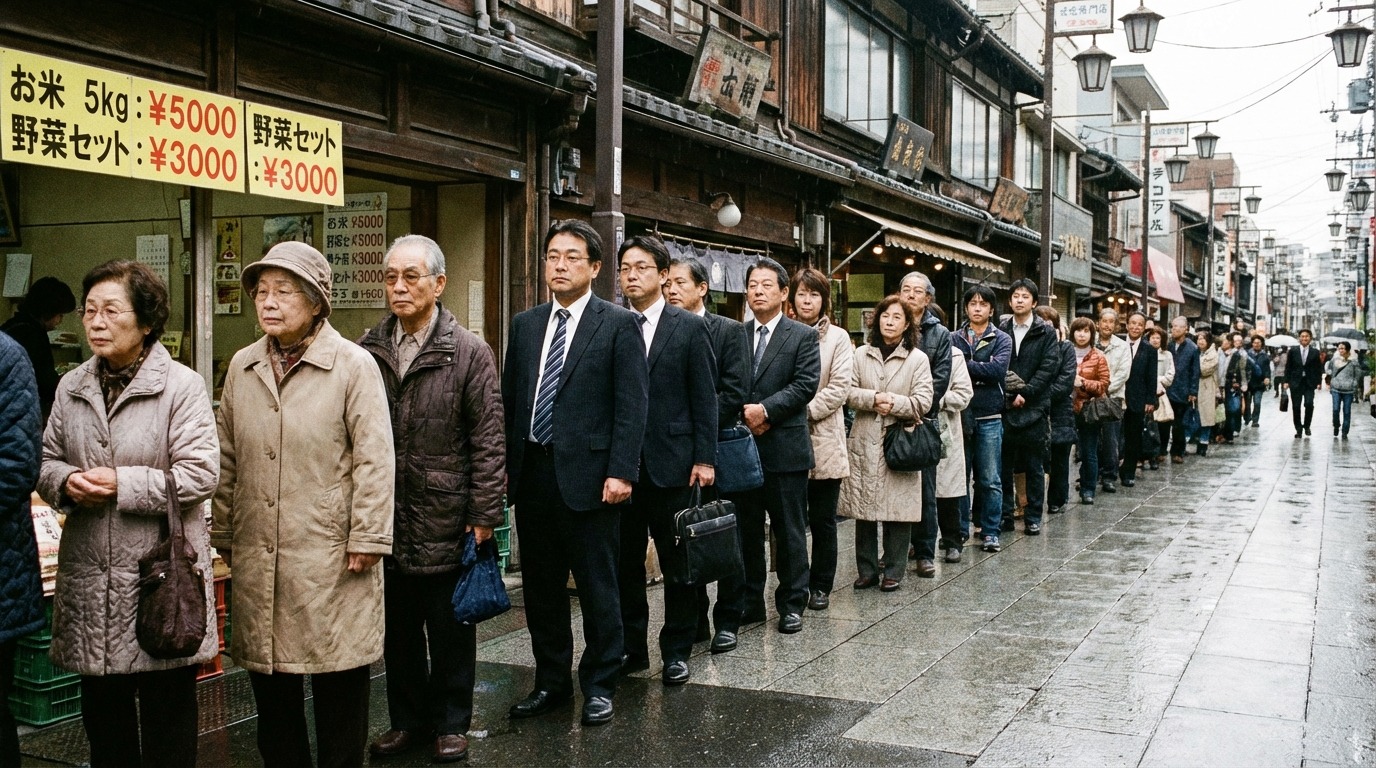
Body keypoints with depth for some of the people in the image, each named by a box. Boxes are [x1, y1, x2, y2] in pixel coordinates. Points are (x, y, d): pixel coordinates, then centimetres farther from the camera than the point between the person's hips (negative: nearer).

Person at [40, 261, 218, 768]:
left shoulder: (182, 386, -8)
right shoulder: (71, 388, 8)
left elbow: (199, 475, -13)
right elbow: (45, 462, 15)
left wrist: (122, 485, -19)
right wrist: (67, 483, -7)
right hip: (89, 571, 5)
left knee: (168, 714, 7)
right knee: (102, 712, 17)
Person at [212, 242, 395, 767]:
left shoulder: (354, 365, -6)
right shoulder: (242, 366, 9)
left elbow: (374, 459, -8)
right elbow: (228, 461, 14)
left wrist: (366, 539, -10)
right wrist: (223, 535, 14)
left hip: (329, 556, -4)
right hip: (257, 558, 5)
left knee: (339, 684, 4)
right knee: (270, 686, 13)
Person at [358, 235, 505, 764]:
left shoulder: (469, 354, -6)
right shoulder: (367, 352, 4)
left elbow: (488, 441, -8)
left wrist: (484, 515, -11)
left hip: (446, 520, -4)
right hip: (385, 521, 4)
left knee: (451, 630, 9)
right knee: (397, 630, 15)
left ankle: (451, 723, 25)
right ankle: (408, 719, 31)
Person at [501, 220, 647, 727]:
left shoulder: (619, 325, -4)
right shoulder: (525, 324, 12)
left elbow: (632, 404, -8)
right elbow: (509, 398, 13)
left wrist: (621, 472, -15)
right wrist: (504, 465, 6)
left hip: (588, 475, -5)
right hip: (531, 472, 5)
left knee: (597, 587, 4)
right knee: (540, 586, 13)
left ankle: (599, 685, 19)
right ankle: (551, 682, 27)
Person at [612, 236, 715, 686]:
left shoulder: (690, 327, 0)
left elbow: (705, 397, -1)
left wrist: (704, 458, -7)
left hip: (671, 462, -2)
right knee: (625, 561, 9)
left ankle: (677, 650, 18)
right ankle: (631, 646, 22)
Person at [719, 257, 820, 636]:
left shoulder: (803, 336, 2)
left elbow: (805, 384, -9)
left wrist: (765, 410, -17)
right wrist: (742, 414, -11)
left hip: (785, 448, -3)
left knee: (789, 531, 5)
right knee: (744, 530, 10)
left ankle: (792, 604, 16)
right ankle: (748, 602, 20)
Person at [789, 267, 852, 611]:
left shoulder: (837, 338, 3)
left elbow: (839, 388, -5)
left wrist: (805, 411, -12)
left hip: (824, 440, 0)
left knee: (823, 520, 7)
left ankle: (820, 586, 18)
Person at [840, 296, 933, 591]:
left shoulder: (917, 359, 3)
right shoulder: (861, 355, 10)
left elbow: (923, 402, -3)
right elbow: (848, 392, 2)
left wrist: (894, 403, -14)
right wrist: (874, 399, -13)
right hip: (865, 442, 2)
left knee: (898, 510, 0)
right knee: (864, 509, 5)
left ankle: (893, 571, 11)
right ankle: (867, 570, 16)